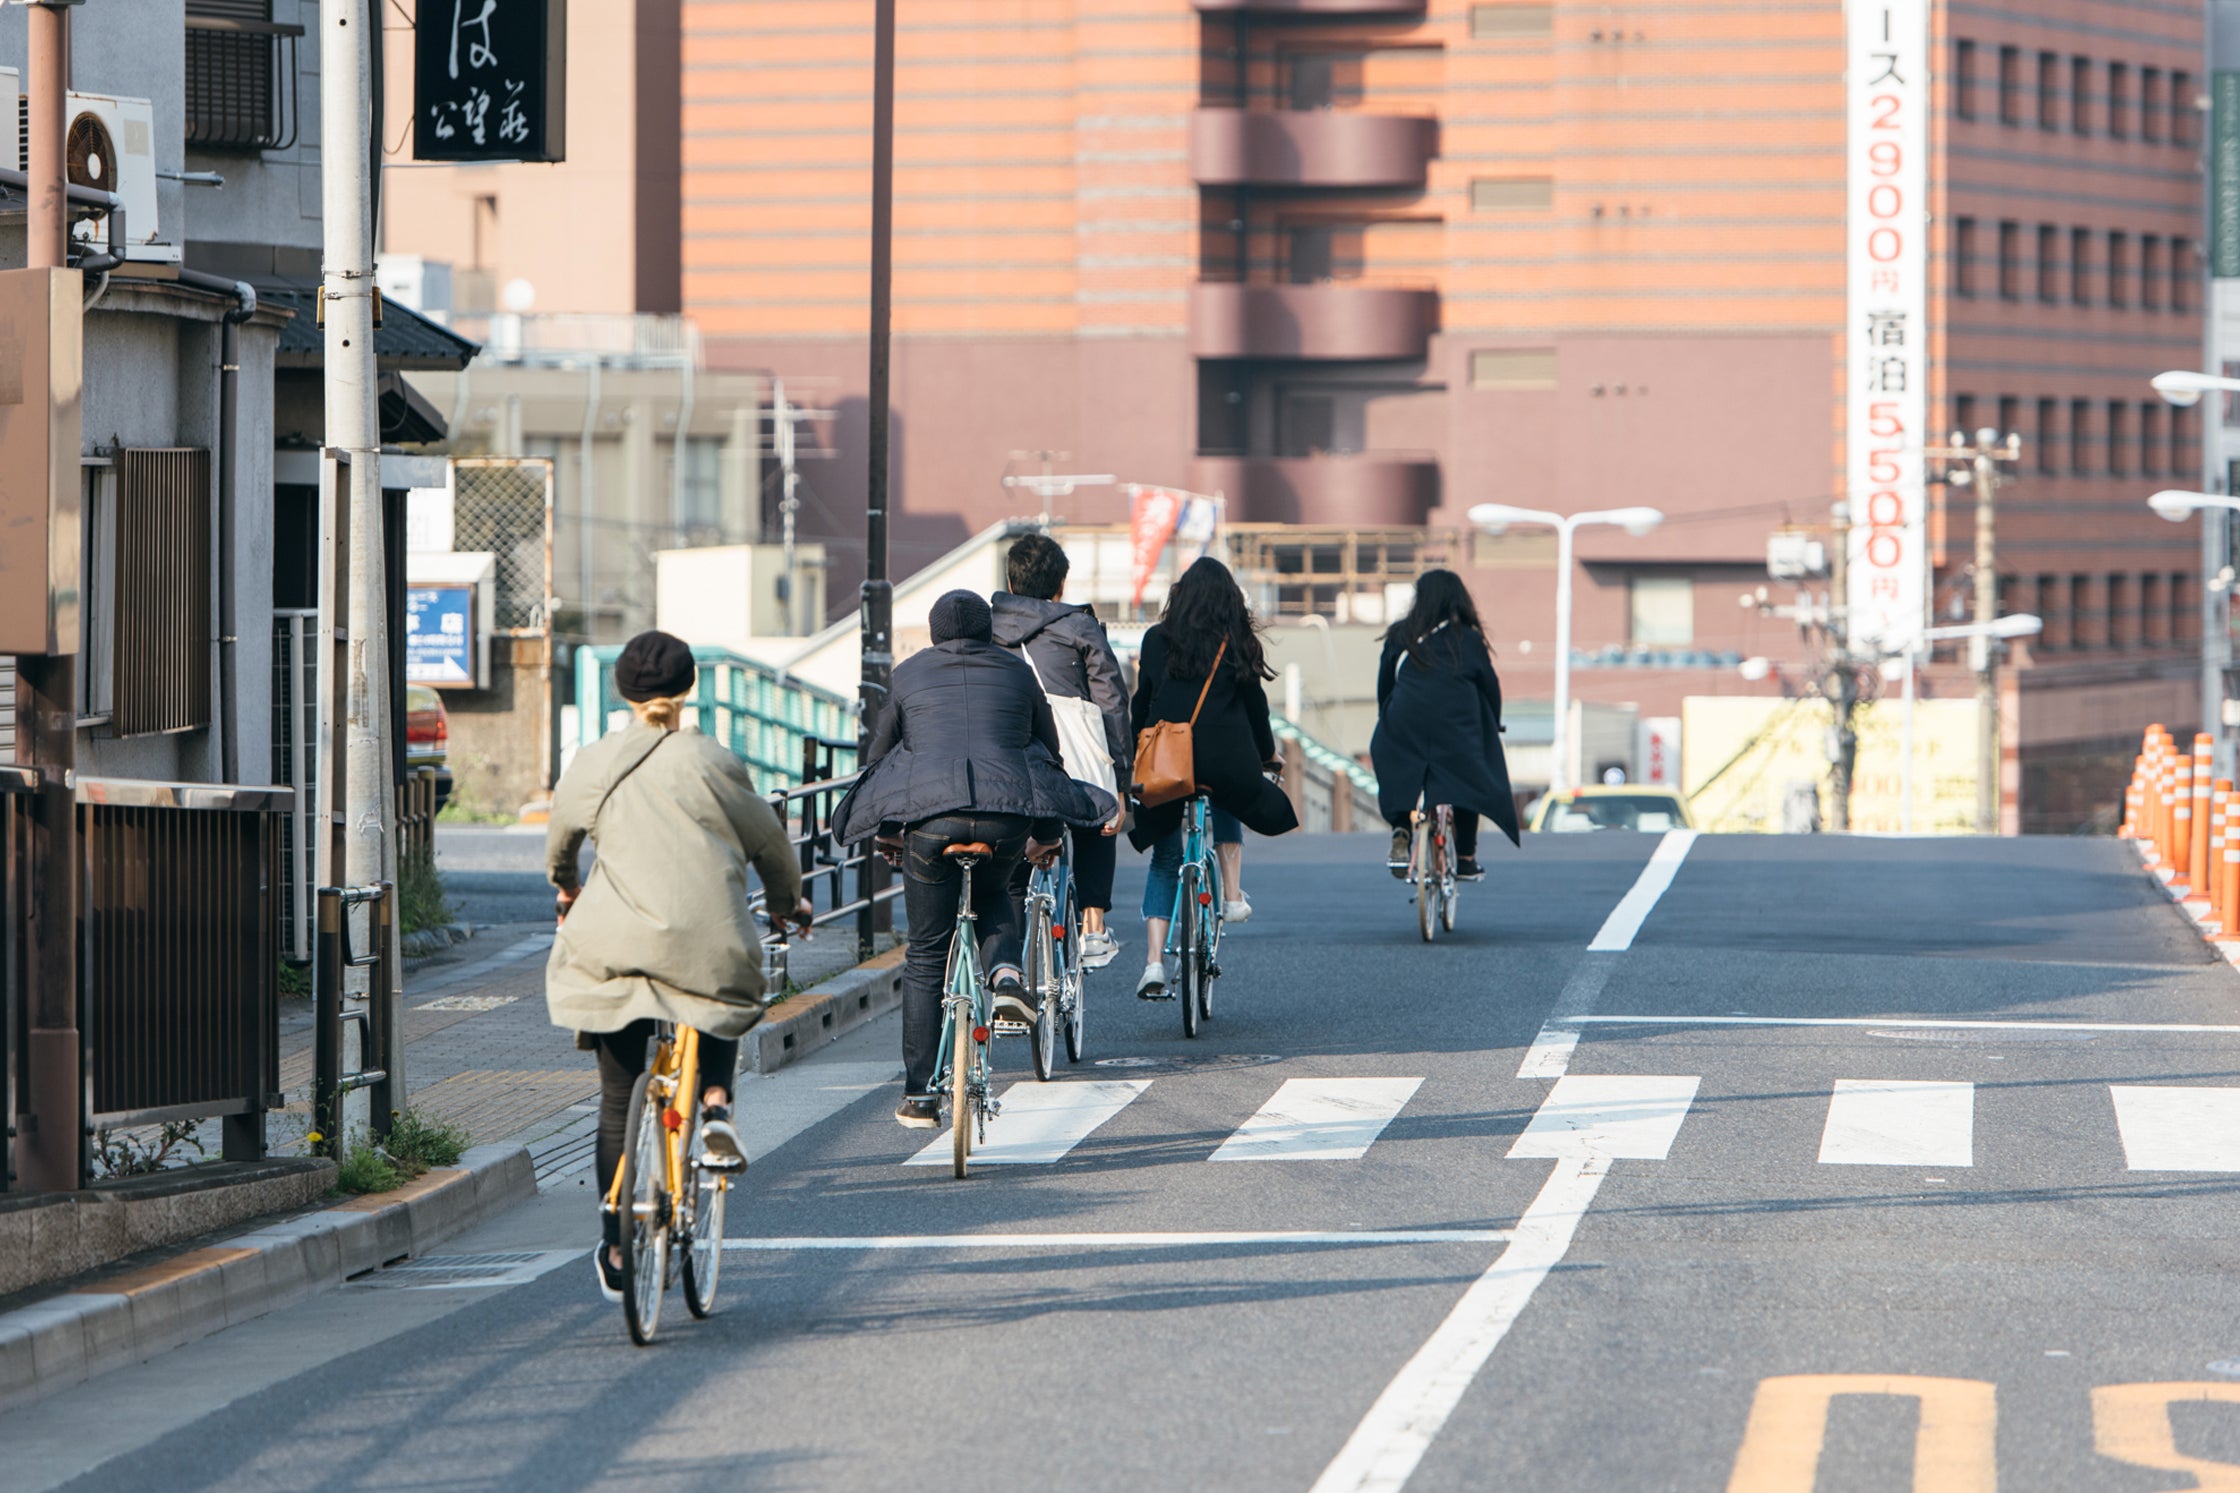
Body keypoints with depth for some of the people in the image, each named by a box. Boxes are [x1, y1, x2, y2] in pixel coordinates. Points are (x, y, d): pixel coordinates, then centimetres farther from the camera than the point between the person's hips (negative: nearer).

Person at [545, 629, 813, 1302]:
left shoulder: (592, 763, 9)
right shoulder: (709, 761, 2)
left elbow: (559, 838, 27)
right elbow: (766, 838, 11)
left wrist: (566, 889, 49)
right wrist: (787, 900, 32)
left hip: (612, 944, 1)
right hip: (707, 939, -1)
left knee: (618, 1097, 10)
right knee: (724, 1016, 31)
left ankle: (617, 1249, 8)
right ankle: (715, 1106, 2)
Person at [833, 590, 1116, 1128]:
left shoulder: (909, 674, 17)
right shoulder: (1017, 672, 19)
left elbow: (879, 753, 23)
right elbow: (1048, 754, 25)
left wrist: (887, 833, 37)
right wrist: (1045, 836, 37)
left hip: (930, 816, -1)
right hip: (1008, 816, 1)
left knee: (926, 956, 8)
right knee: (991, 893, 34)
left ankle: (919, 1097, 8)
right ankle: (1004, 971, 2)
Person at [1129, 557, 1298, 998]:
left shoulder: (1158, 640, 4)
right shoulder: (1237, 643, 2)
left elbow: (1142, 703, 6)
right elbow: (1254, 703, 8)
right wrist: (1267, 752, 23)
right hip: (1225, 760, -1)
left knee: (1164, 860, 12)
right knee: (1228, 798, 36)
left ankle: (1153, 962, 0)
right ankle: (1232, 894, 21)